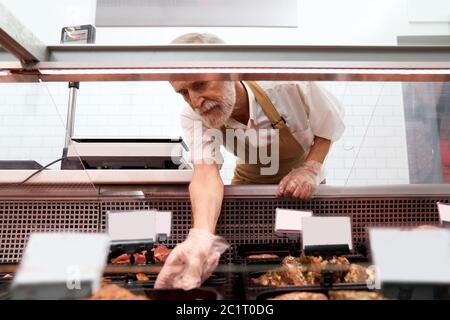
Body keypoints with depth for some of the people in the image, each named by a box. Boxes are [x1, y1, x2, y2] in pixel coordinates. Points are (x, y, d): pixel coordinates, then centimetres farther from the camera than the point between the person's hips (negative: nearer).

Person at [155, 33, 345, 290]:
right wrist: (202, 236, -57)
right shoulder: (193, 117, -26)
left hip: (299, 182, 0)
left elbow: (329, 127, -14)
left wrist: (311, 170, -28)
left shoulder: (288, 86, -32)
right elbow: (206, 173, -39)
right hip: (249, 182, 1)